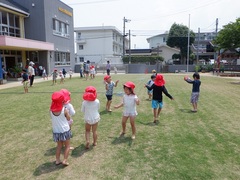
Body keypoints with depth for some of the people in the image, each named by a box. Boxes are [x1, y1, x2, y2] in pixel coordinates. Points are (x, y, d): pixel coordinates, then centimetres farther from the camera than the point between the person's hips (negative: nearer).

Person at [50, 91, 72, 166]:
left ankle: (57, 160, 27)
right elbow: (68, 119, -3)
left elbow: (52, 118, 7)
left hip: (56, 131, 4)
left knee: (59, 145, 23)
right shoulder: (64, 110, -17)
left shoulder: (51, 110, -9)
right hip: (65, 130, -4)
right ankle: (65, 160, 9)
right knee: (67, 146, 14)